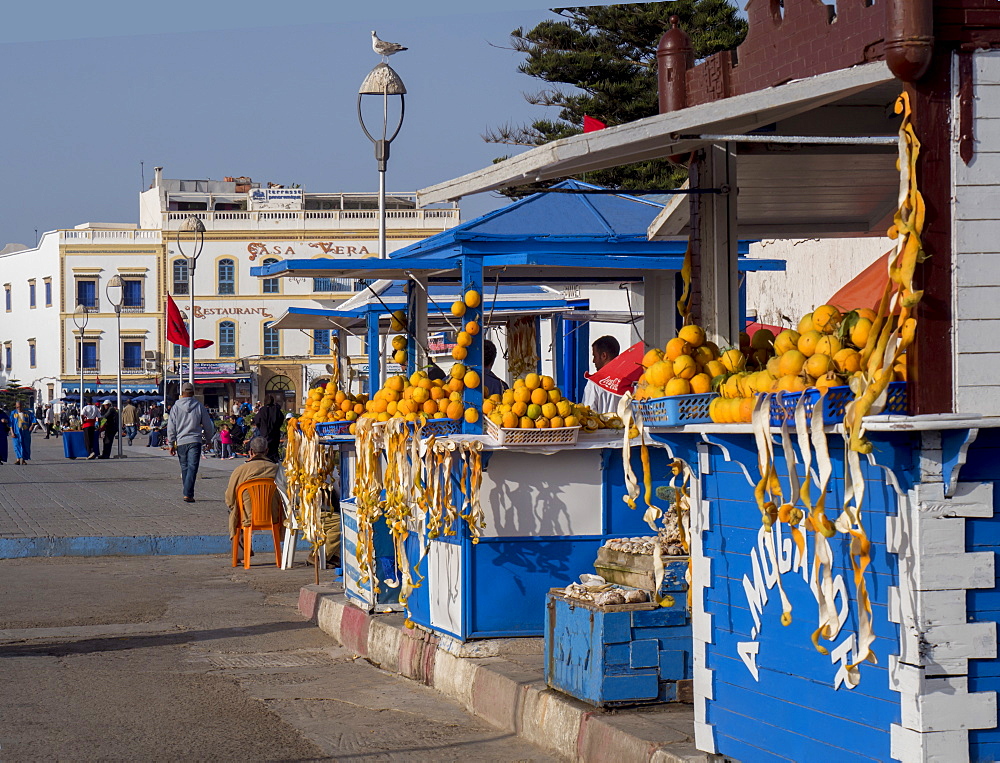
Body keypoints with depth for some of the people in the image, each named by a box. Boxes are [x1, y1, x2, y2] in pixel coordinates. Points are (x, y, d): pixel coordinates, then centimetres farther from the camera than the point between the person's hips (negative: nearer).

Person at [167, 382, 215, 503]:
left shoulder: (176, 407, 1)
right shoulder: (199, 407, 1)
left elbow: (171, 428, 1)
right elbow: (208, 426, 8)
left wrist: (171, 444, 8)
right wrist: (208, 435, 29)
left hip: (181, 442, 1)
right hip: (195, 441, -1)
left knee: (185, 468, 13)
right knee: (192, 467, -6)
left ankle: (188, 493, 18)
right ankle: (188, 494, -17)